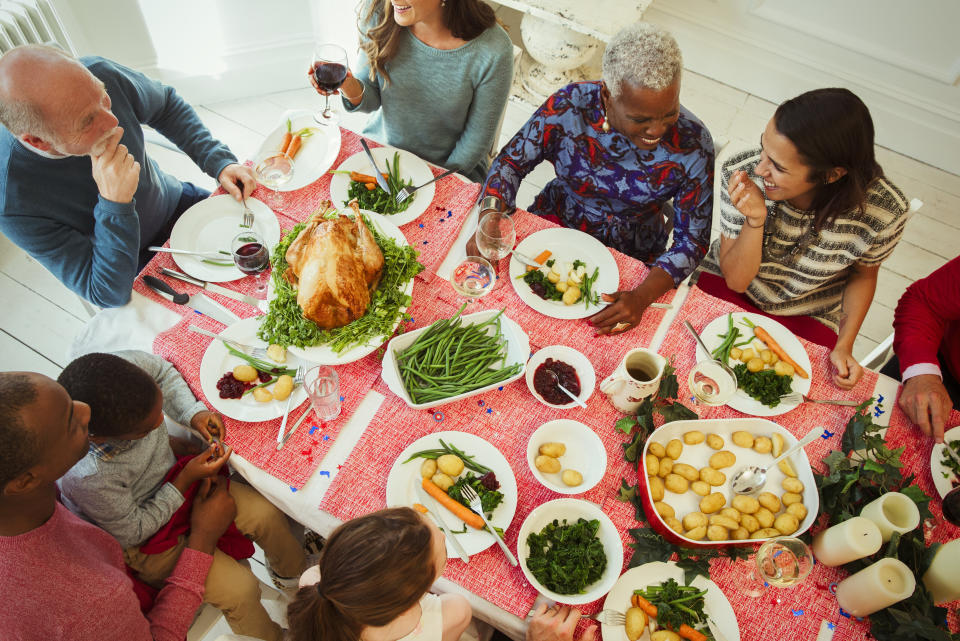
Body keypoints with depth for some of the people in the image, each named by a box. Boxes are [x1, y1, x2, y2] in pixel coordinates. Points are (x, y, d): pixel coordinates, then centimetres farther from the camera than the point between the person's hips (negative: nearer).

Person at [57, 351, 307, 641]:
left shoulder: (129, 366, -30)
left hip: (171, 480, 6)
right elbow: (132, 531, -21)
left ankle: (294, 572, 36)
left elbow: (163, 370, -3)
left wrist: (194, 412, -16)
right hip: (141, 540, -5)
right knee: (239, 589, -10)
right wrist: (186, 479, -23)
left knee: (265, 514, 3)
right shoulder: (86, 477, -41)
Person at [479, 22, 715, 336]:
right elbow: (511, 161, -10)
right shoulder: (569, 106, -22)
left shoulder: (693, 145, -23)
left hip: (629, 255, -1)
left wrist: (642, 297, -33)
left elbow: (692, 240, -16)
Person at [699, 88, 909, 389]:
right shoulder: (741, 172, -25)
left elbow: (863, 275, 0)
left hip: (808, 318, 0)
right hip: (725, 289, 0)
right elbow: (736, 280, -18)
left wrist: (845, 345, -11)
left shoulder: (885, 212, -25)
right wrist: (755, 220, -34)